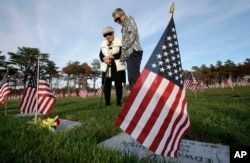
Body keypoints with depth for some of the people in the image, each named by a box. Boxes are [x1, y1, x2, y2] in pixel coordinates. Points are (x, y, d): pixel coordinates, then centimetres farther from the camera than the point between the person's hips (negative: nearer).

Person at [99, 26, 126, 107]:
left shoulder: (119, 42, 4)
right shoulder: (103, 44, 17)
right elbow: (101, 55, 6)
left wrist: (111, 56, -18)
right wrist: (105, 59, -17)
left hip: (118, 67, -3)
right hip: (106, 68, 4)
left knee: (118, 84, -1)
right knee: (106, 85, 0)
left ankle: (119, 102, 8)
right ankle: (107, 103, 10)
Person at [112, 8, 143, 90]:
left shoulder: (130, 20, 9)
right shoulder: (124, 27, 31)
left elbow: (133, 34, -9)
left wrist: (124, 46, -9)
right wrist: (123, 55, 12)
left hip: (133, 51, -9)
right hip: (129, 53, 9)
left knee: (133, 76, -18)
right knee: (132, 77, 3)